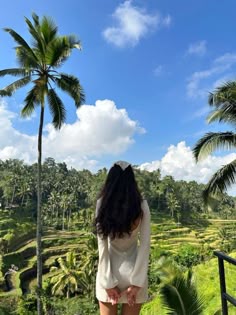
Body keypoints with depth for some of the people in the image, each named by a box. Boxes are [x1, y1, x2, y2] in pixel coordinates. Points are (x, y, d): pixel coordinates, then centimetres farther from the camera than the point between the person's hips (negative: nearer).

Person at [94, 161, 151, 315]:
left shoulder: (102, 204, -11)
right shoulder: (141, 205, -10)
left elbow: (102, 246, -10)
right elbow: (145, 245, -11)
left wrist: (108, 282, -4)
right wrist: (137, 282, -5)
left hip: (109, 272, 0)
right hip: (133, 271, 0)